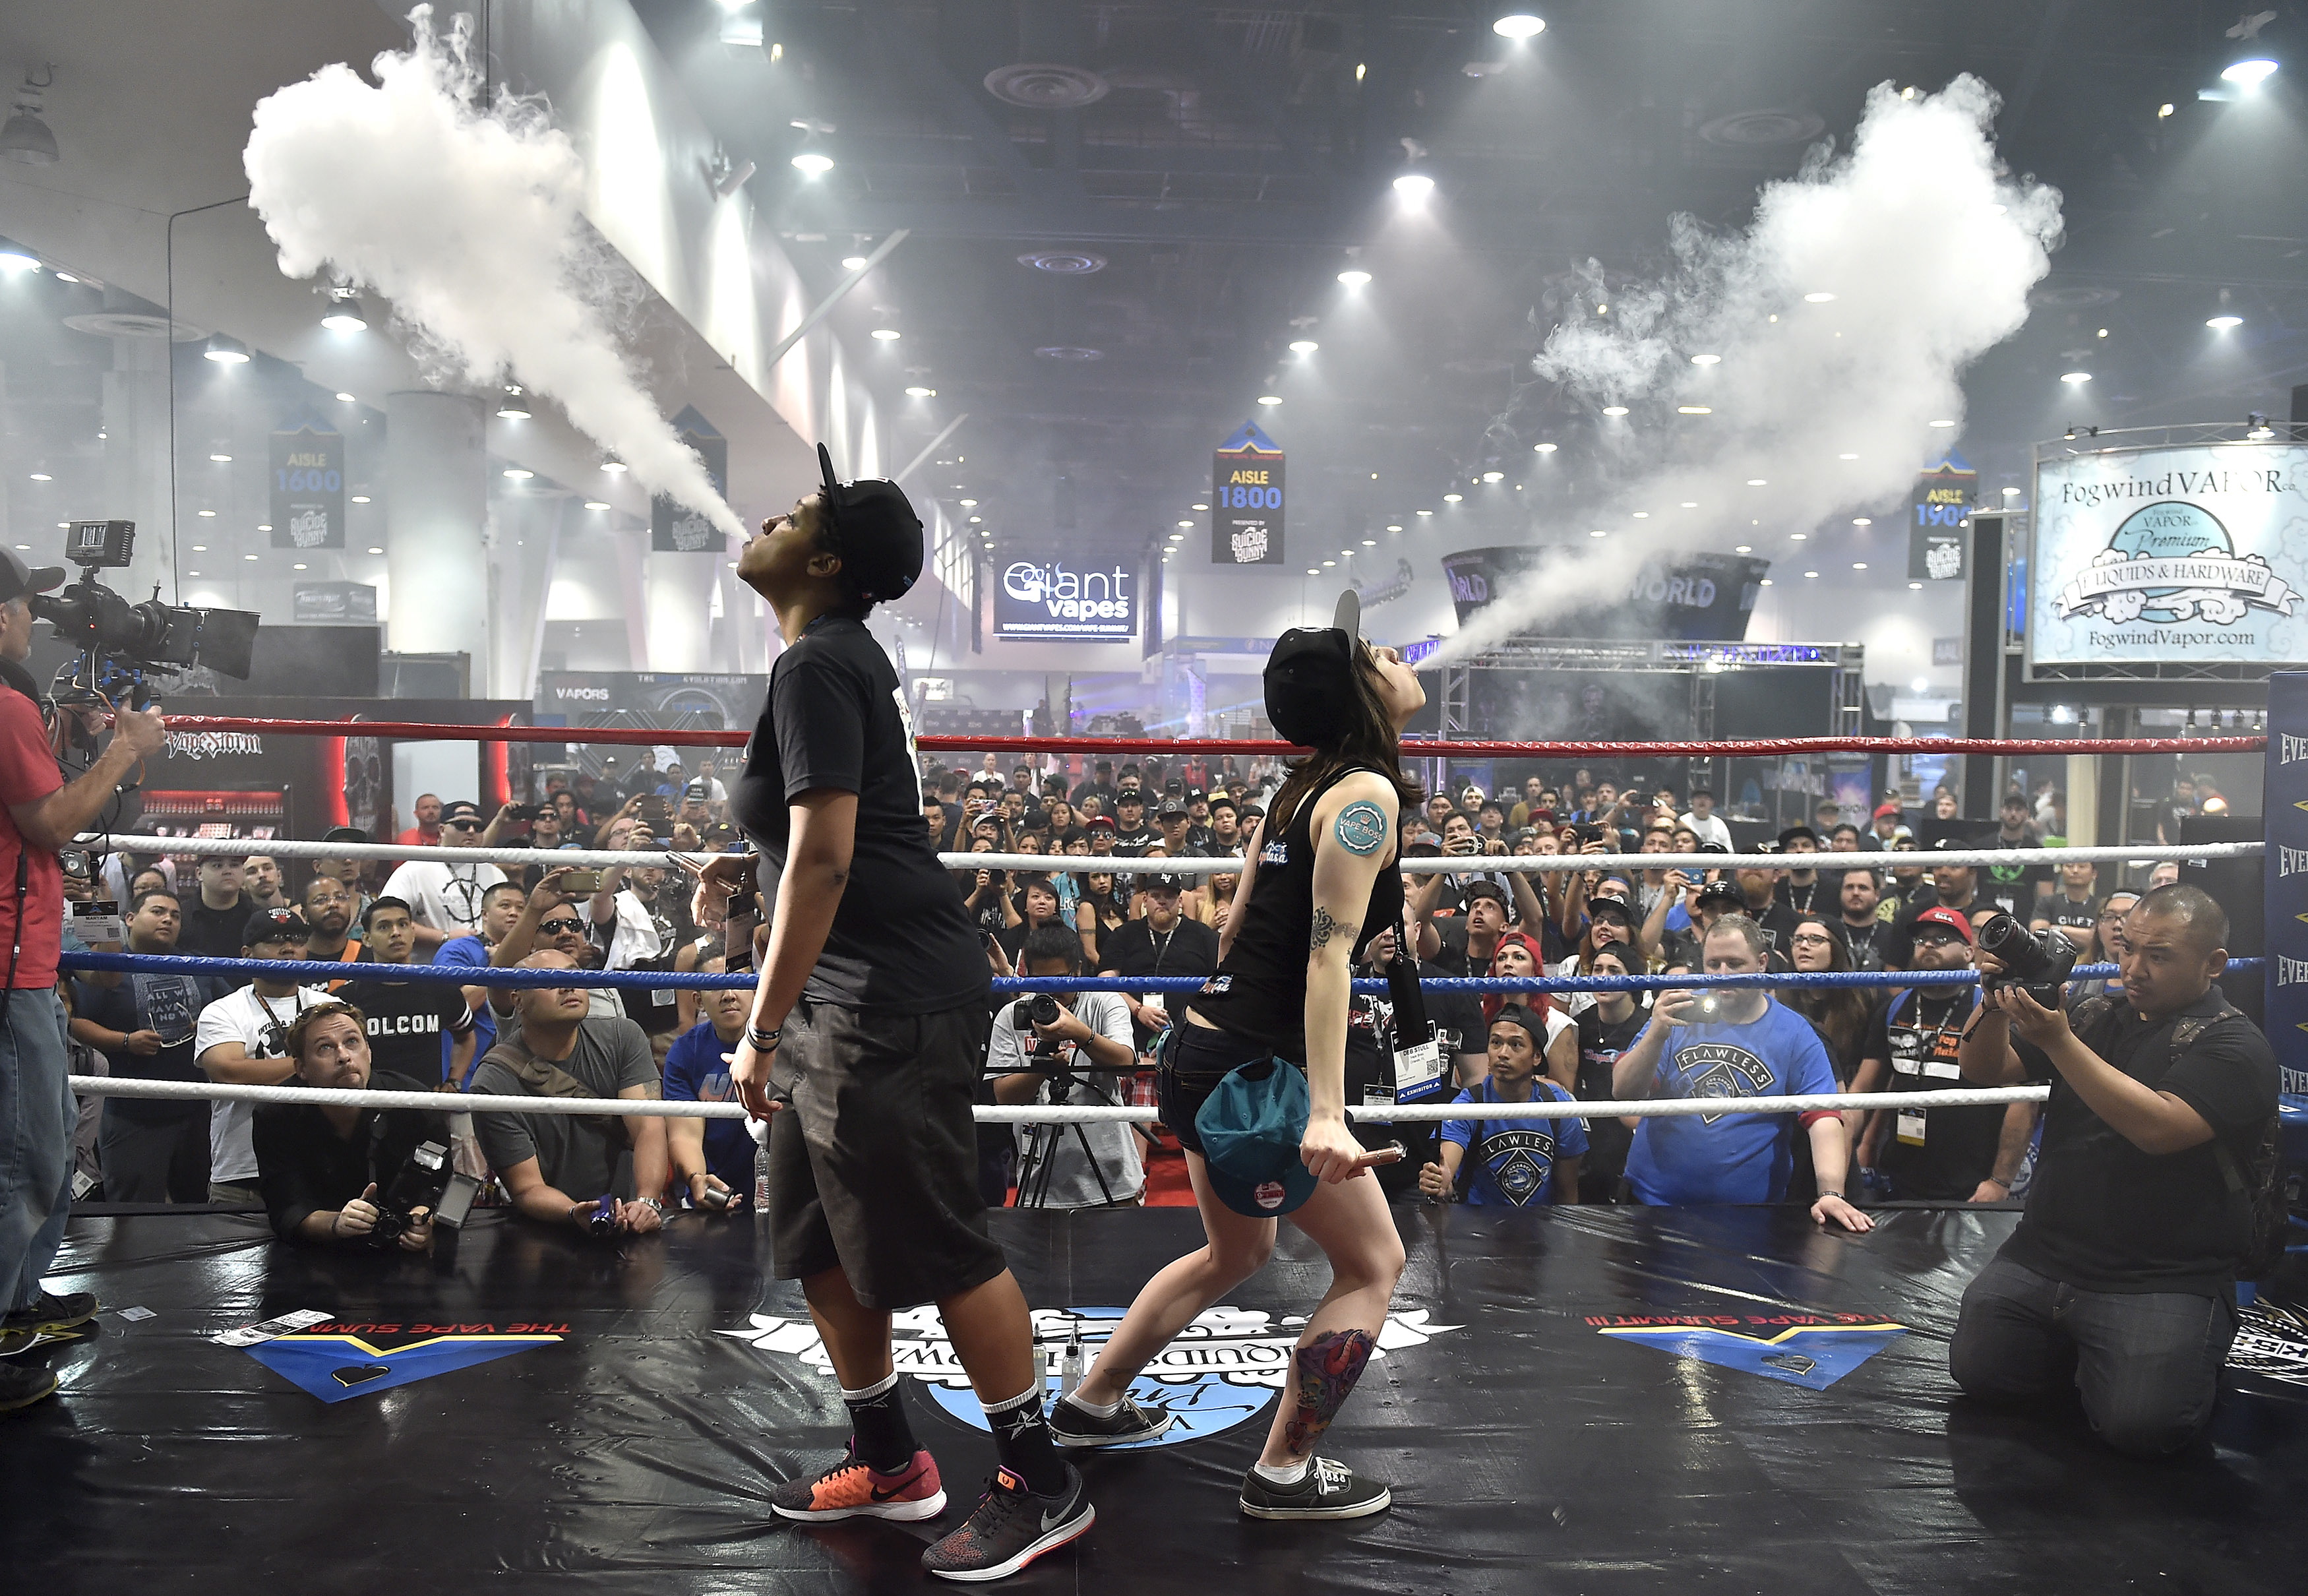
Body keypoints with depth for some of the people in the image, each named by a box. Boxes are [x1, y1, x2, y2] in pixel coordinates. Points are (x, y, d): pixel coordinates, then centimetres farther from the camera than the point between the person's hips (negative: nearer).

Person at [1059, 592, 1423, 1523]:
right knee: (1374, 1264, 6)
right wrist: (1325, 1113, -29)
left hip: (1209, 1051, 9)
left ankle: (1093, 1402, 37)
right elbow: (1329, 954, -24)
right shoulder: (1366, 793, -15)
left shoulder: (1303, 785, 11)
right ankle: (1284, 1473, 14)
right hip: (1257, 1070, -9)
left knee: (1237, 1250, 27)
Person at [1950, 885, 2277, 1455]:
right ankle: (2078, 1350, 20)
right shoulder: (2098, 1017, 12)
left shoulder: (2234, 1046, -7)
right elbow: (1984, 1071, 9)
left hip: (2164, 1279, -5)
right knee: (1977, 1368, -9)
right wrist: (1997, 1006, -11)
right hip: (2043, 1254, 5)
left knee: (2140, 1423, -21)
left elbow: (2157, 1127, -25)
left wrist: (2058, 1041, -27)